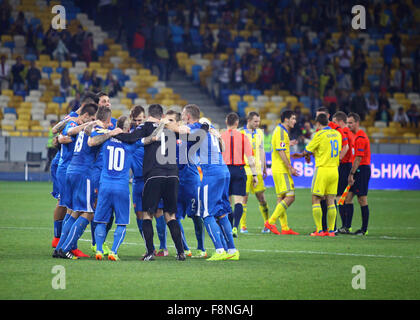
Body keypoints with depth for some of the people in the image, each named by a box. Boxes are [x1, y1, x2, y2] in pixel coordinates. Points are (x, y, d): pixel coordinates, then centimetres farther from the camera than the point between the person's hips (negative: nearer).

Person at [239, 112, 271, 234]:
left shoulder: (259, 133, 13)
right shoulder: (241, 133, -5)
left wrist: (264, 167, 20)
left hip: (257, 170, 4)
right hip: (245, 169, -4)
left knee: (261, 197, 3)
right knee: (244, 197, -3)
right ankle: (243, 226, 2)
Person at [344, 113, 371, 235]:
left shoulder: (360, 137, -14)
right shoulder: (356, 136, 17)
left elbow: (359, 158, -19)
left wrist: (352, 174, -20)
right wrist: (352, 173, 14)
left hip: (362, 169, -10)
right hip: (358, 171, 10)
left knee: (362, 200, -5)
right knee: (348, 197, 7)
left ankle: (364, 229, -1)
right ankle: (347, 227, 8)